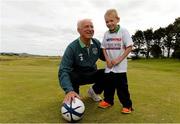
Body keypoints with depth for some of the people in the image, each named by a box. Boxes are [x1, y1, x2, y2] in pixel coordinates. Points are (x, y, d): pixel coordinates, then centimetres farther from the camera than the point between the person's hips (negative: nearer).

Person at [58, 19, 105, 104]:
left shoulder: (97, 43, -10)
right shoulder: (72, 47, -25)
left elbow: (104, 57, 3)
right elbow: (63, 71, -31)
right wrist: (69, 90, -46)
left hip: (92, 74, 4)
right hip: (77, 77, -4)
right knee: (71, 76, -37)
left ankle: (94, 91, 9)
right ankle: (74, 98, -4)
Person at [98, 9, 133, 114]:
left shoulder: (123, 31, -7)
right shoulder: (106, 34, 6)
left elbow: (129, 47, -9)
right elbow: (104, 48, 9)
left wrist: (119, 60, -15)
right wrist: (108, 60, -6)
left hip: (120, 66, -5)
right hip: (109, 65, 5)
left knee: (121, 86, -1)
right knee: (108, 84, 14)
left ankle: (127, 105, 15)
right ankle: (108, 100, 33)